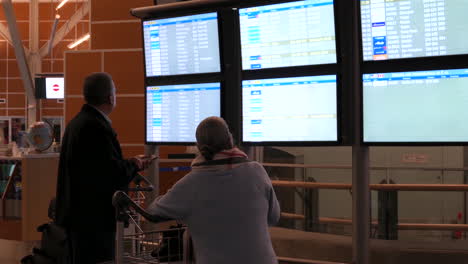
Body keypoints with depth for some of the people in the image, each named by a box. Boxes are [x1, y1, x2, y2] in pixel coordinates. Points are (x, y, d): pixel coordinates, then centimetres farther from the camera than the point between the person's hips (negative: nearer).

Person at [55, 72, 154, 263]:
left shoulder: (77, 122, 11)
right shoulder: (97, 128, -22)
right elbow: (116, 177, -23)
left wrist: (131, 164, 14)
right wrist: (133, 165, -3)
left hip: (78, 215, 10)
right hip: (94, 220, -10)